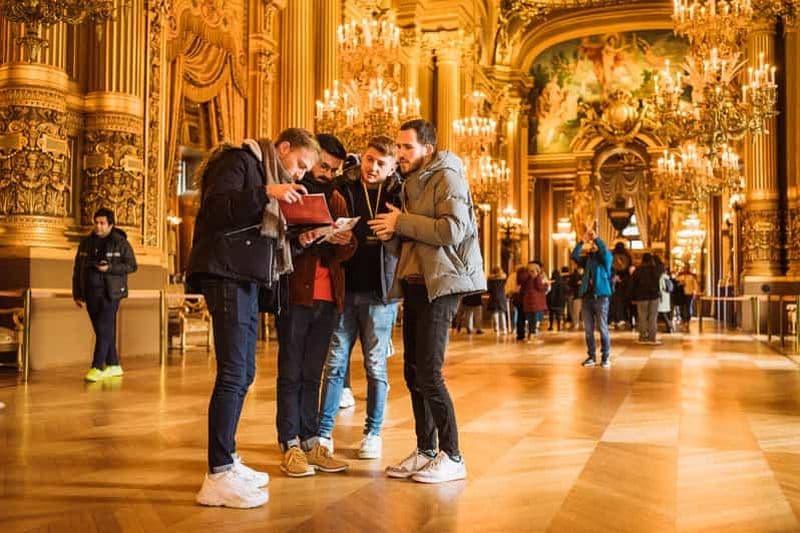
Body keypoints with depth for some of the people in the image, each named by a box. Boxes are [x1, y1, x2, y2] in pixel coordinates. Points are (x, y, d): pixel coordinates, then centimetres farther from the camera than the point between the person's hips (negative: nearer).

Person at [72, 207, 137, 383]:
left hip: (110, 293, -5)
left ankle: (97, 368, -9)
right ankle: (114, 365, 19)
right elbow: (77, 269, 15)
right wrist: (77, 294, 11)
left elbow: (132, 266, -4)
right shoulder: (86, 242, 11)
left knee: (104, 329, -11)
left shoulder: (120, 243, -1)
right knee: (103, 331, 9)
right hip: (91, 294, 5)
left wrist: (110, 268, -17)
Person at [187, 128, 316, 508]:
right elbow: (215, 209, -19)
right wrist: (266, 192, -25)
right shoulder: (240, 161, -3)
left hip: (246, 279, 10)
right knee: (233, 372, -14)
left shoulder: (271, 175, 24)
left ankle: (227, 460, 20)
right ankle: (218, 476, -12)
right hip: (225, 274, -10)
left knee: (244, 373, 11)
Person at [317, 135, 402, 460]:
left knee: (375, 366, 7)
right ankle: (324, 431, 13)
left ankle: (373, 433, 18)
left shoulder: (397, 197, 4)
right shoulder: (343, 192, 7)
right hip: (344, 289, 1)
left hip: (379, 292, -1)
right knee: (334, 363, 5)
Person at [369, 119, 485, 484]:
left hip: (440, 284, -9)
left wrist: (401, 222, -14)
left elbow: (453, 229, -21)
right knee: (413, 372, 9)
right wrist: (392, 232, 4)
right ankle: (425, 451, 19)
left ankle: (452, 456, -1)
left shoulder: (447, 177, -7)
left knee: (428, 373, -11)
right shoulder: (412, 183, 20)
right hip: (414, 283, 9)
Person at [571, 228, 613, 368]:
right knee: (588, 329, 6)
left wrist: (596, 238, -12)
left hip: (600, 296, -4)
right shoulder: (586, 259, 15)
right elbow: (574, 256, -2)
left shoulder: (606, 258, 6)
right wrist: (582, 241, -7)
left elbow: (605, 250, -16)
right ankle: (591, 356, 13)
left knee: (603, 328, -3)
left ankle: (606, 357, 3)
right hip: (586, 296, 4)